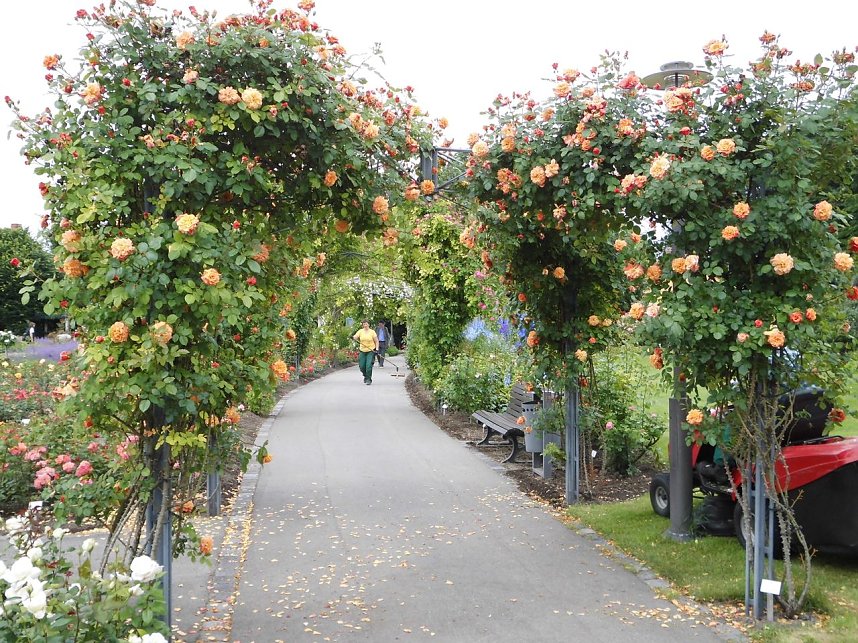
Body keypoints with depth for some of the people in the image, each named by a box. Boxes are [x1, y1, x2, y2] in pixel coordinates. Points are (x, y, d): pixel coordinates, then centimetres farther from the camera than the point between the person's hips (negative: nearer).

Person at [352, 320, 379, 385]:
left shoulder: (372, 332, -3)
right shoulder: (360, 331, 2)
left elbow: (376, 341, 1)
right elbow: (355, 337, -8)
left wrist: (377, 349, -10)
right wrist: (352, 337, -32)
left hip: (371, 351, -3)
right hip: (362, 351, 3)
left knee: (369, 365, -13)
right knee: (362, 366, 5)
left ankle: (369, 379, -1)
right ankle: (365, 376, 32)